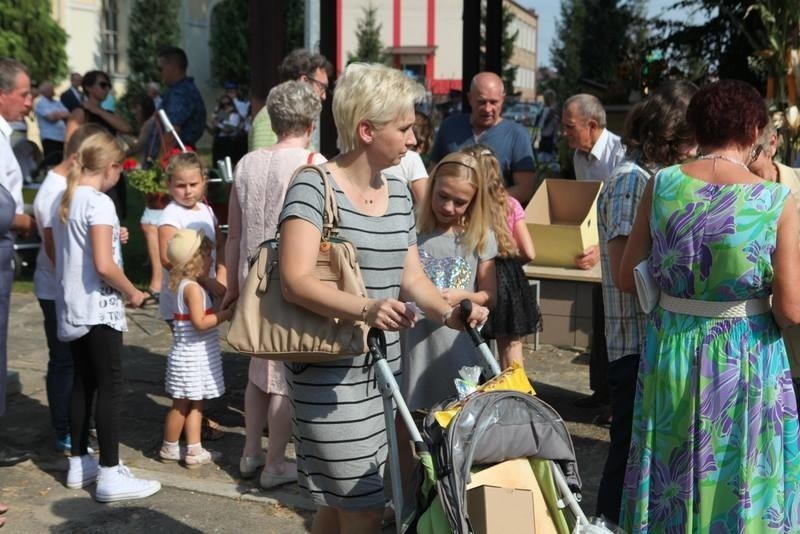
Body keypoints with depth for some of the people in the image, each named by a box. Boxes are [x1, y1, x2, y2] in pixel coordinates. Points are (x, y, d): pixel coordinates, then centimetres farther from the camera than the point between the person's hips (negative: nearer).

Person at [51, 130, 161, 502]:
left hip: (71, 308, 9)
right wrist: (132, 293, -10)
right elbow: (103, 265, -24)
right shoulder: (99, 203, -16)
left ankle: (79, 464, 23)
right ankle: (110, 475, 0)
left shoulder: (63, 200, 9)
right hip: (98, 309, -8)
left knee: (83, 384, 15)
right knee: (110, 388, -3)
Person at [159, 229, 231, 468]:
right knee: (182, 404, 5)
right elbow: (200, 322, -25)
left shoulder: (186, 285, 10)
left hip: (196, 356, 10)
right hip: (191, 355, -10)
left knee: (195, 403, 12)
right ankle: (169, 448, 19)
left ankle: (194, 450, 16)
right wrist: (226, 314, -17)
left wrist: (222, 311, 7)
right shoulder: (192, 288, -19)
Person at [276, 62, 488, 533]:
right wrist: (365, 309, -40)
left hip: (383, 367, 7)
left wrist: (448, 313, -8)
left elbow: (411, 276, 11)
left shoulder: (398, 193, 10)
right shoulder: (315, 187, -14)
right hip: (331, 373, -7)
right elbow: (297, 281, -25)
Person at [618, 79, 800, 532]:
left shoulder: (661, 185, -8)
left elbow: (627, 279, -1)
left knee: (670, 482, 19)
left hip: (671, 352, 2)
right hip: (746, 363, -2)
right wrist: (760, 305, 7)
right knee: (741, 486, 16)